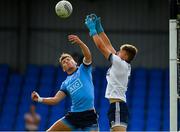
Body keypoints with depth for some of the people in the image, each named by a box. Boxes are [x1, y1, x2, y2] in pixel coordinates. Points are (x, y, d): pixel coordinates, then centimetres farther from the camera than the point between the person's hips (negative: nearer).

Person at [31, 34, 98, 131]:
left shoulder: (83, 70, 6)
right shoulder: (65, 84, 17)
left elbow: (88, 56, -13)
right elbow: (55, 100, 12)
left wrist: (80, 43, -32)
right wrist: (40, 99, -3)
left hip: (89, 115, -5)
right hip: (73, 116, 5)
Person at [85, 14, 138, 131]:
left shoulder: (120, 63, -8)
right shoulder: (123, 64, 17)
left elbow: (101, 47, -7)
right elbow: (108, 45, 22)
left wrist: (92, 29, 2)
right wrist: (99, 27, 23)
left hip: (117, 105, -10)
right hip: (118, 105, 10)